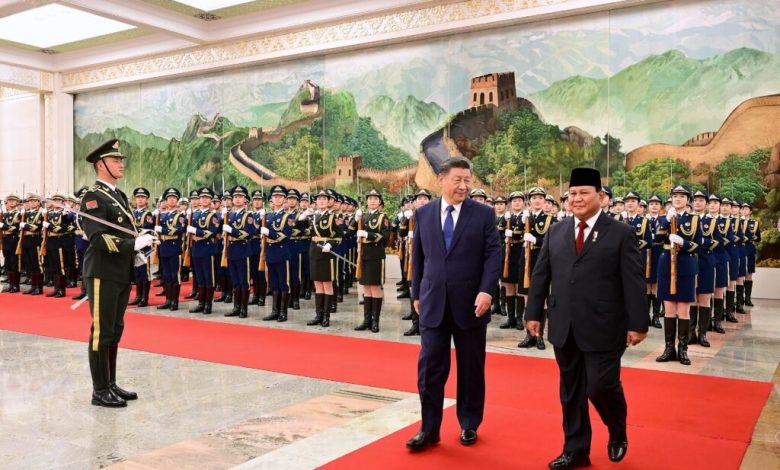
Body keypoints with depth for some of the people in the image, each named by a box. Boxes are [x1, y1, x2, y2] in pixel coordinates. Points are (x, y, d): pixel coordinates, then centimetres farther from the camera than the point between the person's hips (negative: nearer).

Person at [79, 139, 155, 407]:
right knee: (102, 332, -2)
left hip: (122, 274, 9)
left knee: (115, 330, 14)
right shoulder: (93, 197, -12)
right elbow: (98, 238, -22)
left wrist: (136, 254, 6)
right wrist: (135, 243, -26)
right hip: (103, 274, -9)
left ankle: (111, 384, 23)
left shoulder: (119, 196, 16)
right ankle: (100, 391, 6)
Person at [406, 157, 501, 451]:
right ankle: (429, 429, 12)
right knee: (429, 367, 0)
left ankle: (469, 425, 26)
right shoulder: (423, 214, 6)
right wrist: (417, 294, 9)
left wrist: (486, 291, -16)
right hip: (433, 303, 1)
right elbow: (418, 257, 10)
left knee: (471, 368, 10)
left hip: (470, 303, -1)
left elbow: (494, 254, -5)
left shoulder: (484, 214, -1)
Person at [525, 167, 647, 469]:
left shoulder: (621, 233, -2)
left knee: (601, 386, -3)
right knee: (571, 391, 11)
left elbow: (634, 282, -5)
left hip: (603, 328, -4)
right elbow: (541, 275, 11)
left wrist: (637, 324, -9)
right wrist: (534, 313, 7)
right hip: (564, 328, 4)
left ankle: (618, 434, 28)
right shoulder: (556, 232, 10)